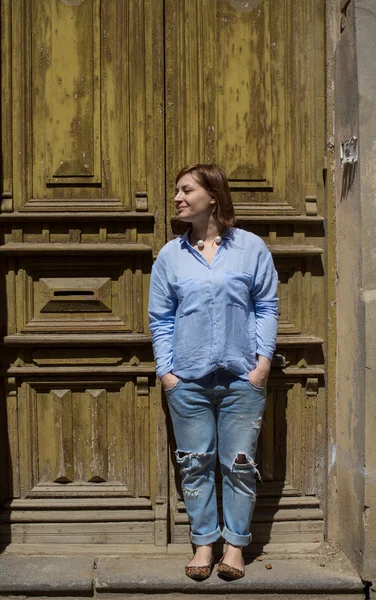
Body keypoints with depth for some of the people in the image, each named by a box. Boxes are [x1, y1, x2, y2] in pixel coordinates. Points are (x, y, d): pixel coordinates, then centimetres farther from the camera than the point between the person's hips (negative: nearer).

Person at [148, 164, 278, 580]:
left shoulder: (251, 247, 1)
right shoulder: (170, 254, 6)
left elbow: (266, 308, 2)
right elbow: (160, 318, 6)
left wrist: (264, 359, -6)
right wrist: (165, 370, -2)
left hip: (242, 378, -1)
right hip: (188, 380, 2)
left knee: (239, 464, 7)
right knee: (194, 464, 8)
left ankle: (235, 544, 21)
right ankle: (203, 543, 23)